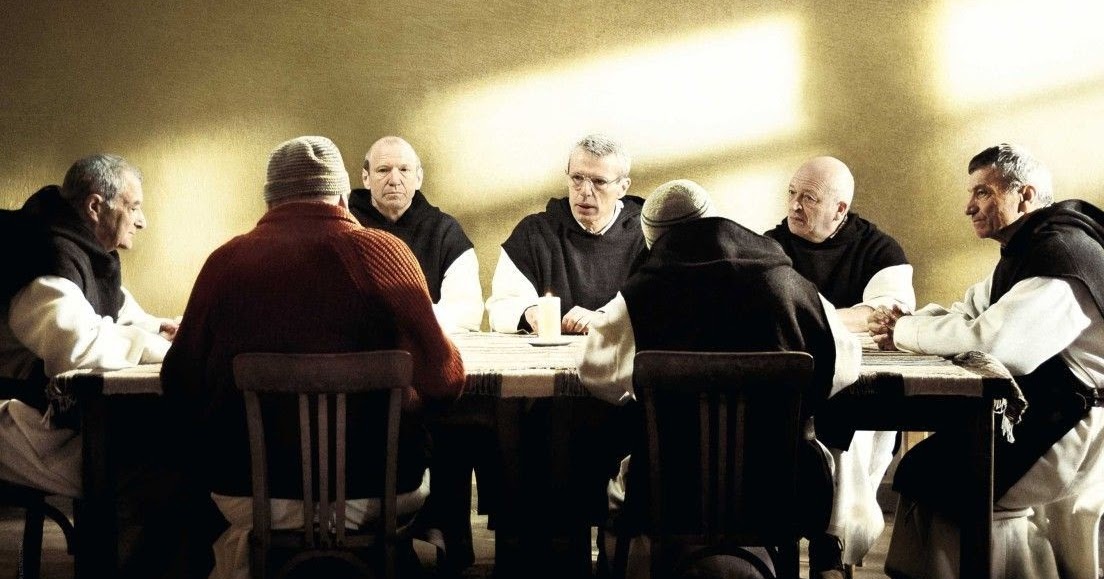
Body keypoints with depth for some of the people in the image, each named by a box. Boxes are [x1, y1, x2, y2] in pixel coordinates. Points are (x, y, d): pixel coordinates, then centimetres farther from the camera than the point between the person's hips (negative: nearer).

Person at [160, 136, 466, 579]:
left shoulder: (226, 260, -3)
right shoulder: (381, 250, -7)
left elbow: (179, 384, 3)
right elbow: (444, 377, -6)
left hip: (244, 492, 2)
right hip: (369, 486, -1)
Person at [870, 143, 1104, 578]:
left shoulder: (1062, 254, -19)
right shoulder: (1024, 253, 15)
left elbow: (991, 338, -32)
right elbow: (965, 314, 16)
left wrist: (906, 332, -17)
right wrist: (908, 322, -6)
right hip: (1042, 415, 10)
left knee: (925, 476, -11)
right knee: (932, 457, 7)